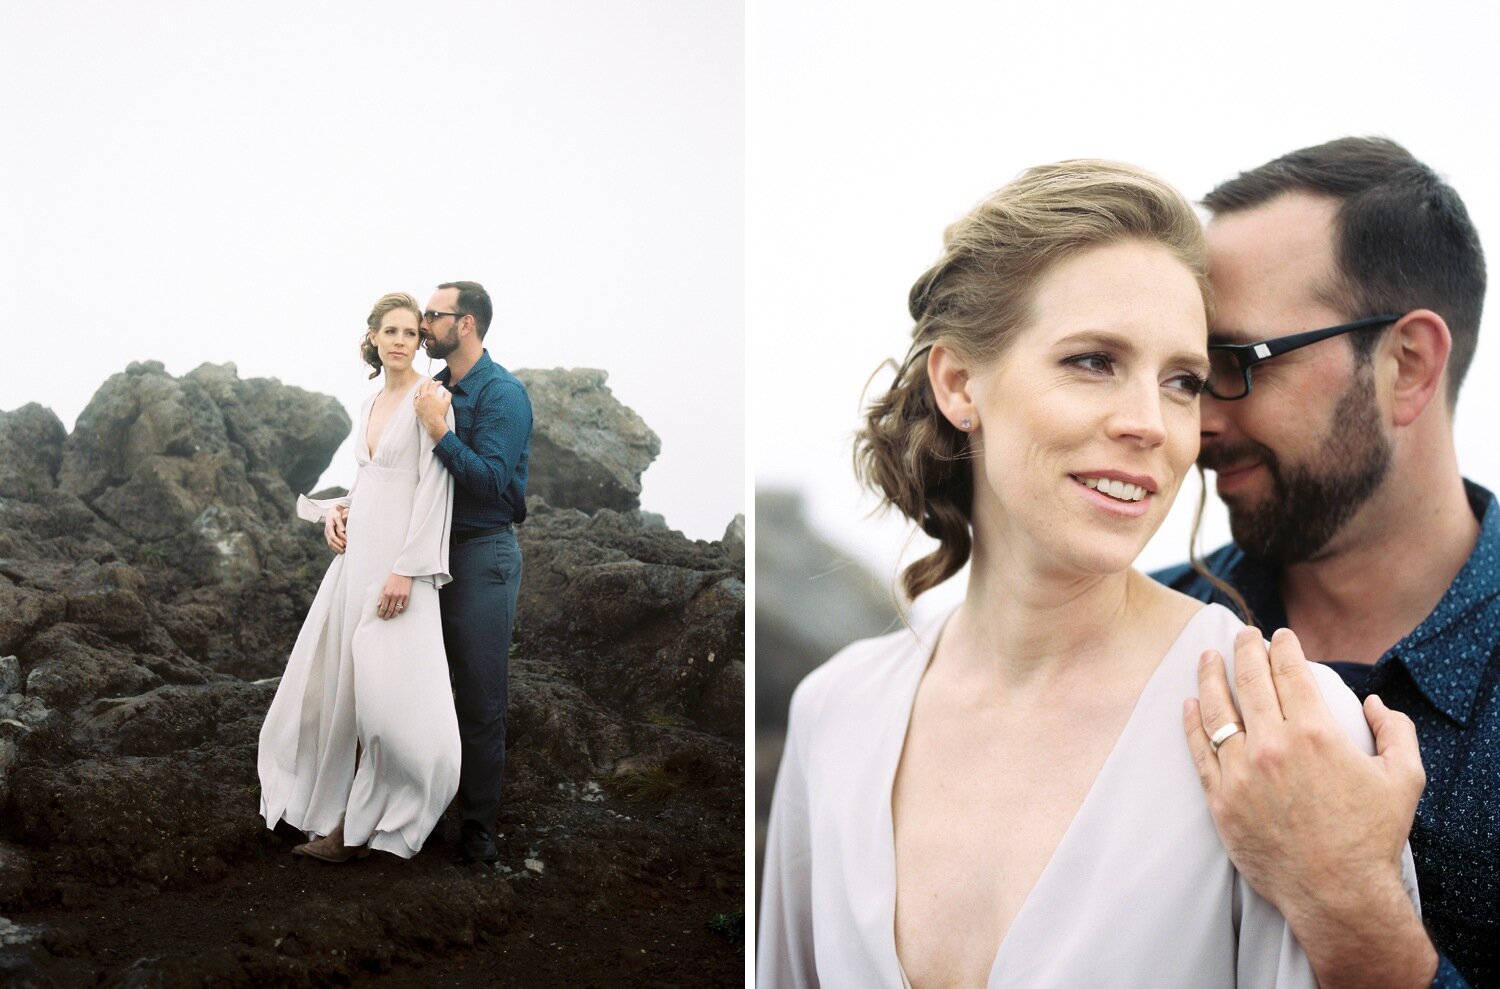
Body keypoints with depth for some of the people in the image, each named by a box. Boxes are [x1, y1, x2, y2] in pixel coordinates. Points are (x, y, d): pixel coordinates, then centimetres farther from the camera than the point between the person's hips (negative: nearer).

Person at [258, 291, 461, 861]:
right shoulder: (370, 404, 15)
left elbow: (434, 488, -16)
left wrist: (406, 570, -21)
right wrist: (335, 512, 5)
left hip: (400, 558, -8)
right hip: (357, 553, 9)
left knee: (385, 692, -8)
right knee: (338, 680, 10)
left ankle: (359, 825, 3)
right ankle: (346, 812, 22)